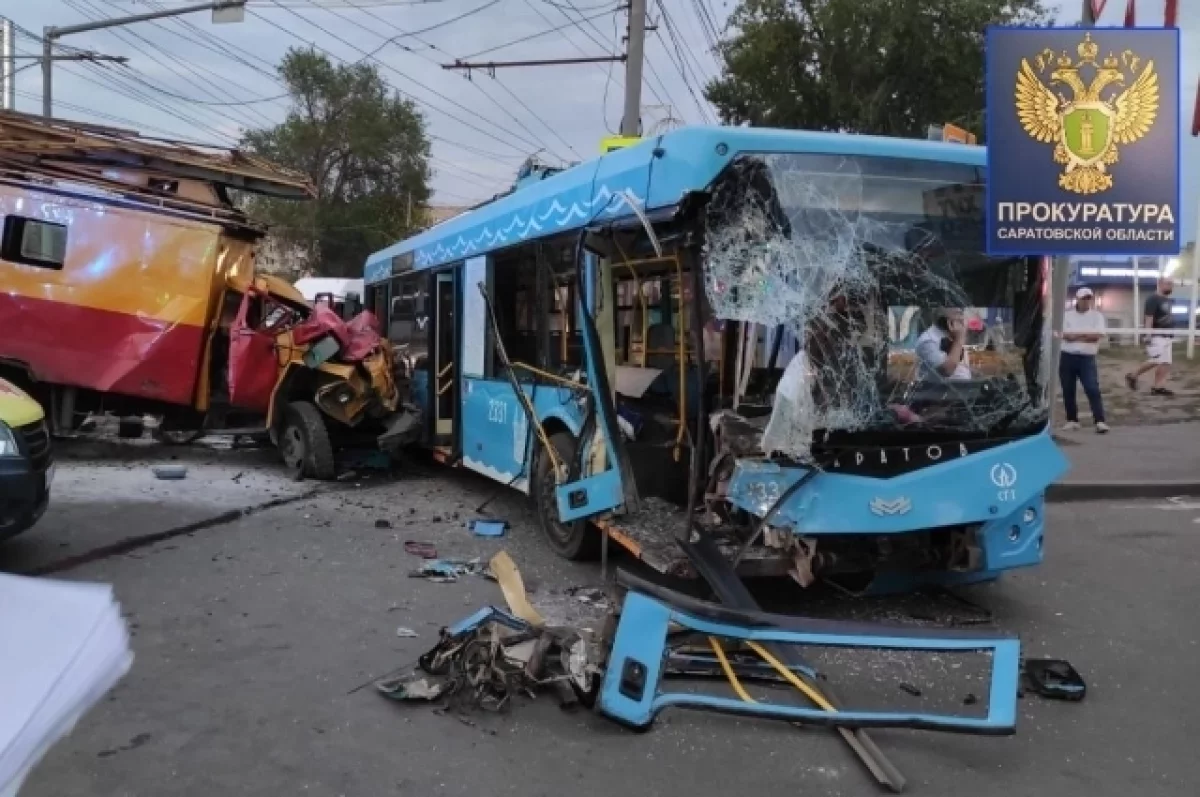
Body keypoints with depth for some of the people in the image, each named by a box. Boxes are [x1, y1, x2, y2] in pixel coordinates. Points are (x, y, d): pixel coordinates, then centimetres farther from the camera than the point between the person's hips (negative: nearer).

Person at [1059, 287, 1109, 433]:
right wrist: (1086, 335, -12)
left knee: (1093, 389, -11)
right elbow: (1064, 335, -8)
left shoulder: (1097, 315, 3)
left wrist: (1075, 335, -11)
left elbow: (1097, 335, -11)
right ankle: (1072, 420, 19)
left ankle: (1100, 421, -13)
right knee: (1068, 391, 7)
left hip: (1087, 358, -2)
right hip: (1067, 357, 2)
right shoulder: (1067, 315, 6)